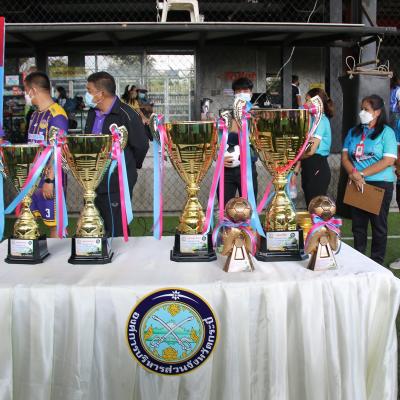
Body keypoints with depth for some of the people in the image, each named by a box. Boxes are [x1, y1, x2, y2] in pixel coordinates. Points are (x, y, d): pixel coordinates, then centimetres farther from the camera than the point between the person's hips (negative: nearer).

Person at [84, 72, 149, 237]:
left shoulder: (126, 115, -16)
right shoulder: (93, 113, 10)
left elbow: (141, 146, -10)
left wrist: (129, 167, 5)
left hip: (117, 186, -8)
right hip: (94, 183, 8)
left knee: (117, 232, -1)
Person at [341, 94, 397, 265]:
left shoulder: (386, 132, -5)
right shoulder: (354, 132, 10)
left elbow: (388, 161, -13)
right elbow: (345, 157, 6)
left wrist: (361, 174, -18)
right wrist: (354, 174, -13)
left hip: (380, 184, -4)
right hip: (356, 185, 5)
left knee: (378, 225, 5)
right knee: (358, 224, 11)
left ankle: (376, 262, 17)